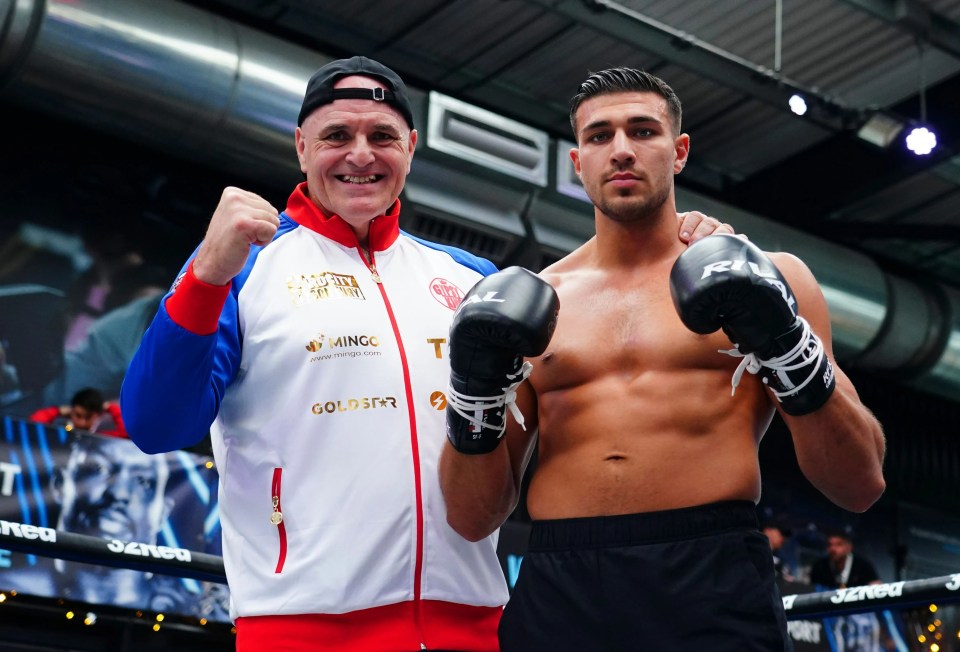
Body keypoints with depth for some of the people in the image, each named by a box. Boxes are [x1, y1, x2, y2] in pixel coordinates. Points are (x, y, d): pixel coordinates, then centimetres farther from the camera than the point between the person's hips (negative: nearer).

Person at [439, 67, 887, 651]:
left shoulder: (766, 278, 7)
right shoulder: (529, 305, 11)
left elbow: (861, 486, 2)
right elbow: (474, 520, 10)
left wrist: (789, 349, -11)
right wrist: (476, 395, -6)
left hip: (715, 588, -2)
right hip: (557, 594, 2)